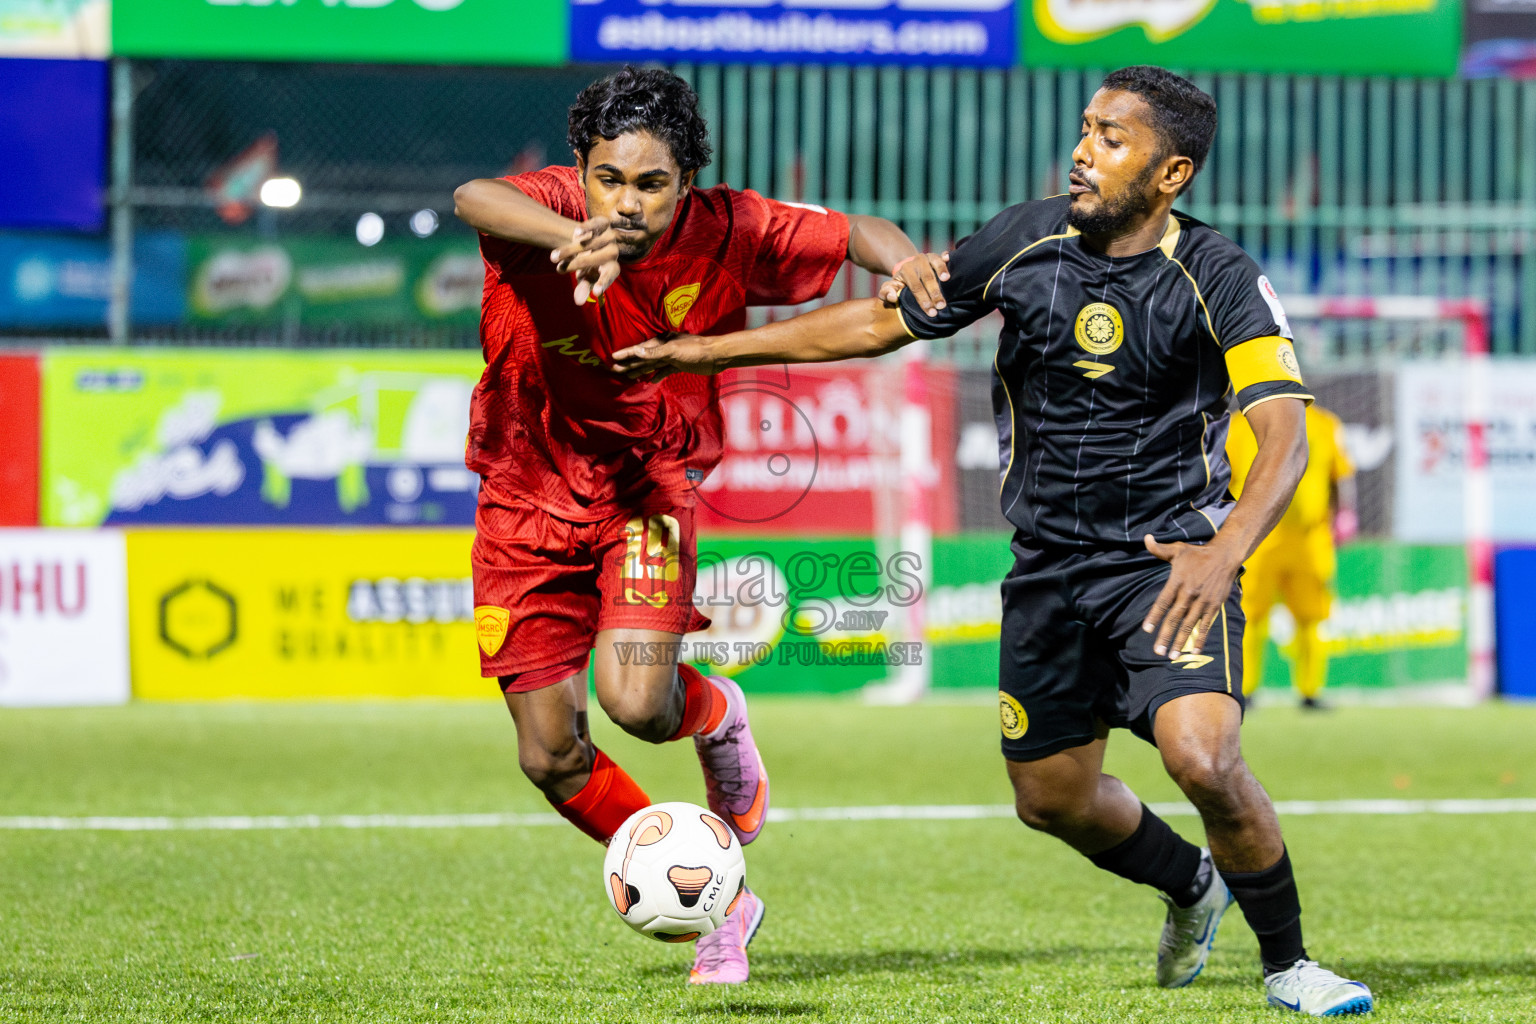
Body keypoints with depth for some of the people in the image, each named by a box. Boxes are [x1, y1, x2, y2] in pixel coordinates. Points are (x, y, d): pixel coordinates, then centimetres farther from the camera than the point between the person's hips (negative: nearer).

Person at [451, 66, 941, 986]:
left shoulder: (724, 235, -16)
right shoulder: (558, 209, -23)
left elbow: (852, 233, -4)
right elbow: (475, 200, -46)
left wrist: (899, 256, -29)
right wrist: (574, 237, -65)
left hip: (648, 486, -1)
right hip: (528, 495, 1)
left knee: (635, 700, -24)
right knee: (551, 756, 1)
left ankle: (717, 715, 14)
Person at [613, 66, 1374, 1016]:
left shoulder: (1217, 278, -16)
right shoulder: (1027, 242, -3)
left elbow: (1285, 438, -25)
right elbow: (887, 318, 8)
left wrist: (1225, 552, -43)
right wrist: (710, 350, 8)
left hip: (1171, 560, -5)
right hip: (1050, 564, 5)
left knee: (1204, 758, -25)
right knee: (1053, 798, 10)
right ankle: (1193, 885, 42)